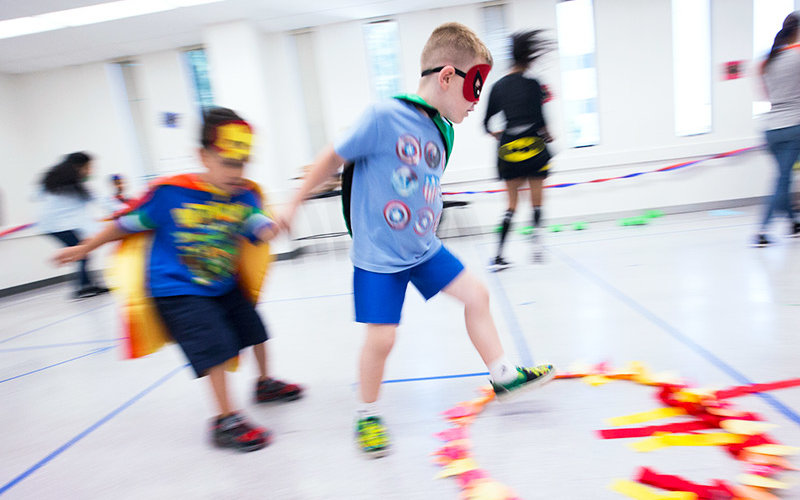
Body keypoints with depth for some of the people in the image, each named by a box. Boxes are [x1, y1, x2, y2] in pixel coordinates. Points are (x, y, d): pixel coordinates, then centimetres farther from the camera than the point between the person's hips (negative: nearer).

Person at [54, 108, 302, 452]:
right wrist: (83, 249, 6)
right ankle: (226, 422, 1)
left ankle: (265, 384, 42)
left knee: (254, 329, 15)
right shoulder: (170, 192, -18)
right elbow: (128, 224, -5)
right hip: (177, 290, -5)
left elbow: (264, 232, -23)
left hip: (224, 286, 6)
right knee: (216, 346, -15)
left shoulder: (244, 195, -8)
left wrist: (277, 225, -47)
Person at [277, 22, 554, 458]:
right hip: (377, 257, -7)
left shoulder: (442, 130, 3)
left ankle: (503, 375, 29)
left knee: (476, 294, 9)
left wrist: (426, 234, 19)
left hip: (423, 248, 8)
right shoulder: (384, 117, -20)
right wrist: (294, 202, -1)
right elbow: (333, 158, -11)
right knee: (381, 337, -4)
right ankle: (367, 415, 24)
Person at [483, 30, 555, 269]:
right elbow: (539, 119, -10)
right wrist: (547, 136, 10)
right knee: (536, 200, 11)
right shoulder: (532, 84, -5)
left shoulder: (498, 86, 6)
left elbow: (486, 123, 8)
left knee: (512, 203, 10)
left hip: (508, 149, 4)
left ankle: (498, 256, 4)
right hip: (532, 146, -3)